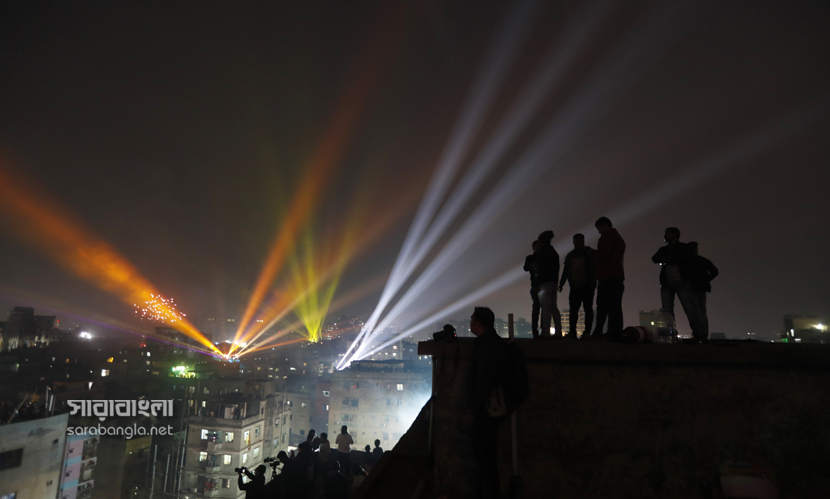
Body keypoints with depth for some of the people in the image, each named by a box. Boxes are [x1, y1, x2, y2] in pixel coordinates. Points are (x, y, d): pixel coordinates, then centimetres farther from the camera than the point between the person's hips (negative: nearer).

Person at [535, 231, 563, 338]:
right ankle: (558, 332, 10)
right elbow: (556, 269, 19)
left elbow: (541, 269, -14)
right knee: (553, 307, 10)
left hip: (545, 282, -9)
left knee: (545, 308, -11)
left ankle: (545, 332, -14)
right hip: (553, 282, 9)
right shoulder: (554, 252, 20)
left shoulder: (543, 252, -7)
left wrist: (537, 283, -12)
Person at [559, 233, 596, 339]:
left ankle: (587, 331, -3)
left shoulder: (590, 253, 7)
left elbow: (595, 268, 1)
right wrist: (561, 284, 11)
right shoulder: (569, 256, 17)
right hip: (575, 287, 3)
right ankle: (572, 332, -2)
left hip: (587, 287, -3)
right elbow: (566, 271, 18)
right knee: (573, 309, -2)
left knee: (588, 308, -4)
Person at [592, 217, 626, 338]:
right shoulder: (619, 237, 27)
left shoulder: (608, 234, -3)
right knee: (615, 307, 4)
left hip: (607, 276, -9)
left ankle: (598, 333, -16)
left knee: (603, 306, -12)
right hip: (618, 276, 9)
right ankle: (616, 333, 1)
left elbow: (603, 252, -17)